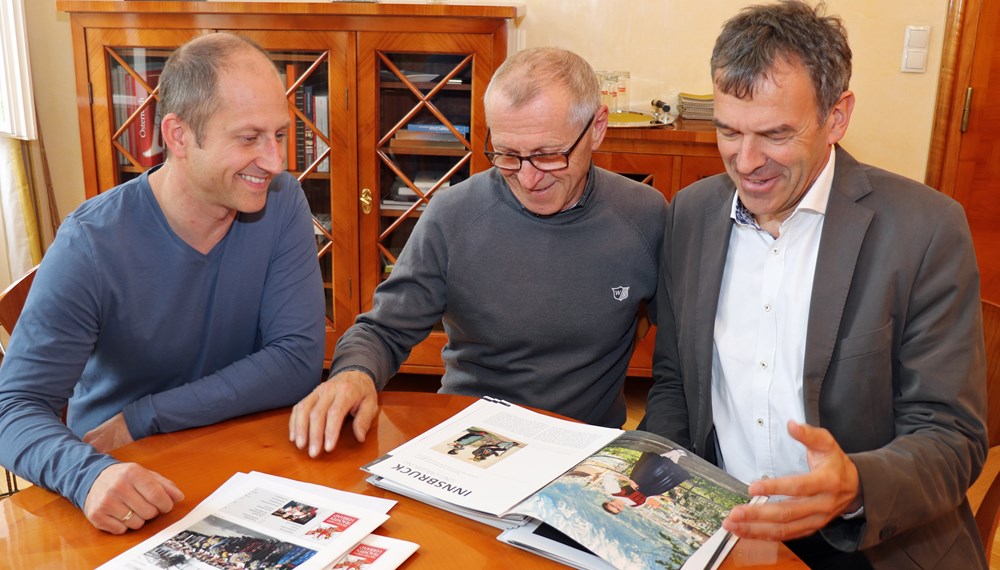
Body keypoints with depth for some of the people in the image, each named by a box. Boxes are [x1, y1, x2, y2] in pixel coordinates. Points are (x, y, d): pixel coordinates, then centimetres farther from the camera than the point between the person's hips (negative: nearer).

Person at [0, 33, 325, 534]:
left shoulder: (282, 203, -9)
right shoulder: (90, 244, -16)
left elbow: (298, 360, -12)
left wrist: (140, 419, -16)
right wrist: (89, 475, -38)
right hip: (127, 475, -1)